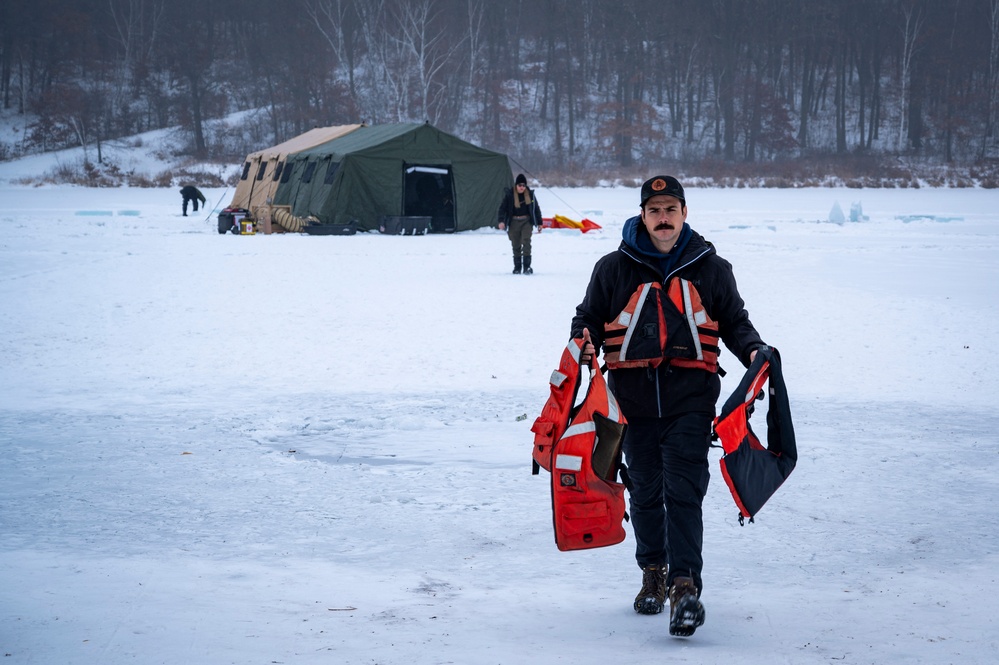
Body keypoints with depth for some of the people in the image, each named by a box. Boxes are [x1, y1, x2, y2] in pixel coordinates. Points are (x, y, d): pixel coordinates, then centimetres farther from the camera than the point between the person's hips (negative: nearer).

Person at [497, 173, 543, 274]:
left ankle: (527, 266, -16)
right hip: (514, 222, 0)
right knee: (516, 245, 6)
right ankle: (517, 267, 17)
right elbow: (503, 208, -2)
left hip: (526, 221, 0)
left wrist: (539, 223, 12)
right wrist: (501, 221, -15)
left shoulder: (530, 194, 3)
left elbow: (536, 208, 11)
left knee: (526, 242, -15)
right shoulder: (510, 195, -3)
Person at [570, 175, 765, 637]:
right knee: (645, 493, 10)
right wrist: (584, 342, -9)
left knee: (684, 493, -11)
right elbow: (589, 317, 13)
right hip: (635, 399, 2)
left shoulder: (710, 268, 8)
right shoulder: (614, 269, 7)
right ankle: (653, 573, 28)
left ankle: (685, 585, -14)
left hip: (690, 398, -2)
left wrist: (752, 350, -4)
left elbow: (734, 321, 16)